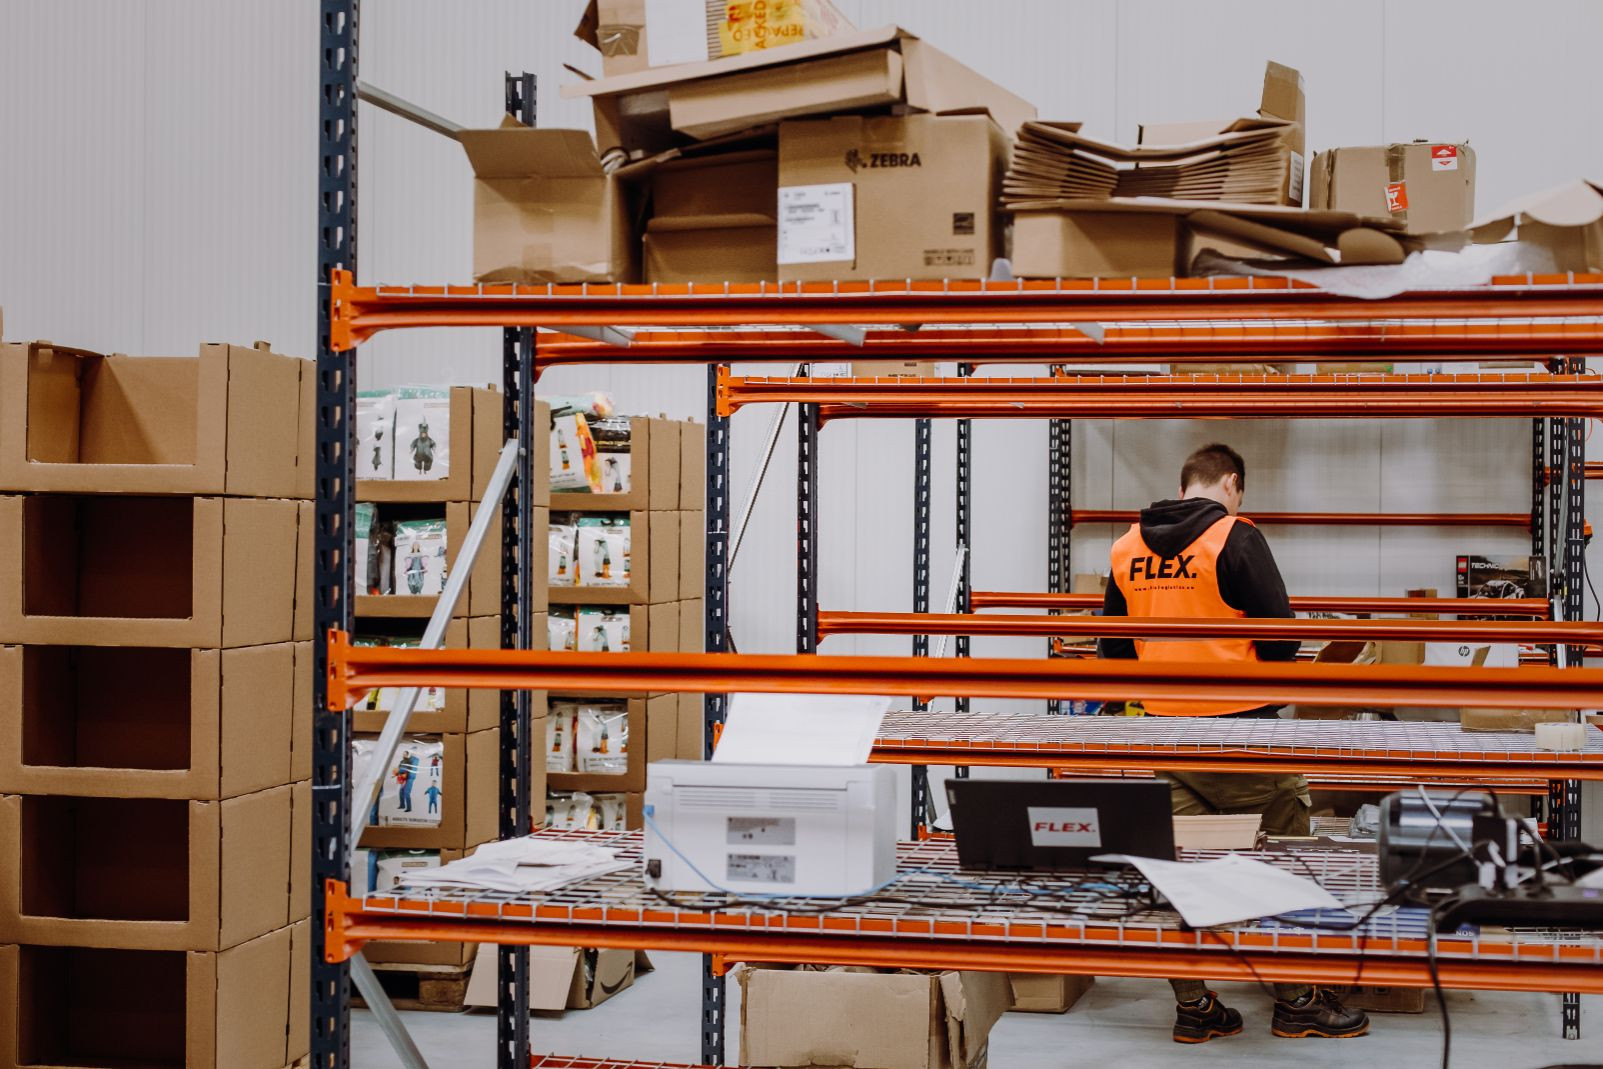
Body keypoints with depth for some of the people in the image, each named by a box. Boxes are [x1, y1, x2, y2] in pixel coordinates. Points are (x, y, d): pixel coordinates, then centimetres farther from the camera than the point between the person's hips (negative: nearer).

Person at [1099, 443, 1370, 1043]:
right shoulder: (1235, 538, -10)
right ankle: (1295, 1001, 11)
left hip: (1165, 732, 6)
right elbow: (1280, 634, -11)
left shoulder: (1127, 548, 8)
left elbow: (1113, 647, 14)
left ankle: (1192, 1006, 12)